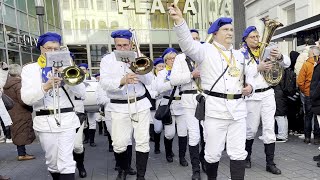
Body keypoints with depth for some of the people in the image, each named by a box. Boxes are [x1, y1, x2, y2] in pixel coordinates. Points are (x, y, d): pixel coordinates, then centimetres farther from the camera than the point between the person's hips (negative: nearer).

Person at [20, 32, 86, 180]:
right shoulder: (29, 69, 5)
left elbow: (81, 93, 0)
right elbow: (26, 98, -9)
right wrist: (45, 86, -26)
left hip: (67, 119, 0)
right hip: (45, 121, 0)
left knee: (66, 162, -5)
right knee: (52, 162, 12)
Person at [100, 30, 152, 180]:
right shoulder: (107, 60, 3)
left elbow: (149, 80, 2)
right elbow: (104, 83, -13)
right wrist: (122, 81, -31)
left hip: (141, 104, 2)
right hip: (119, 107, -1)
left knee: (143, 142, 1)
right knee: (119, 144, 0)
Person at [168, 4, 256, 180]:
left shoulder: (239, 55, 18)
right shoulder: (206, 50, -1)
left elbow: (249, 76, 27)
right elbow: (188, 44, -20)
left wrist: (250, 86, 4)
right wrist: (179, 20, -35)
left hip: (238, 109, 5)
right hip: (215, 108, -5)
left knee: (238, 152, 7)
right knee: (213, 153, 6)